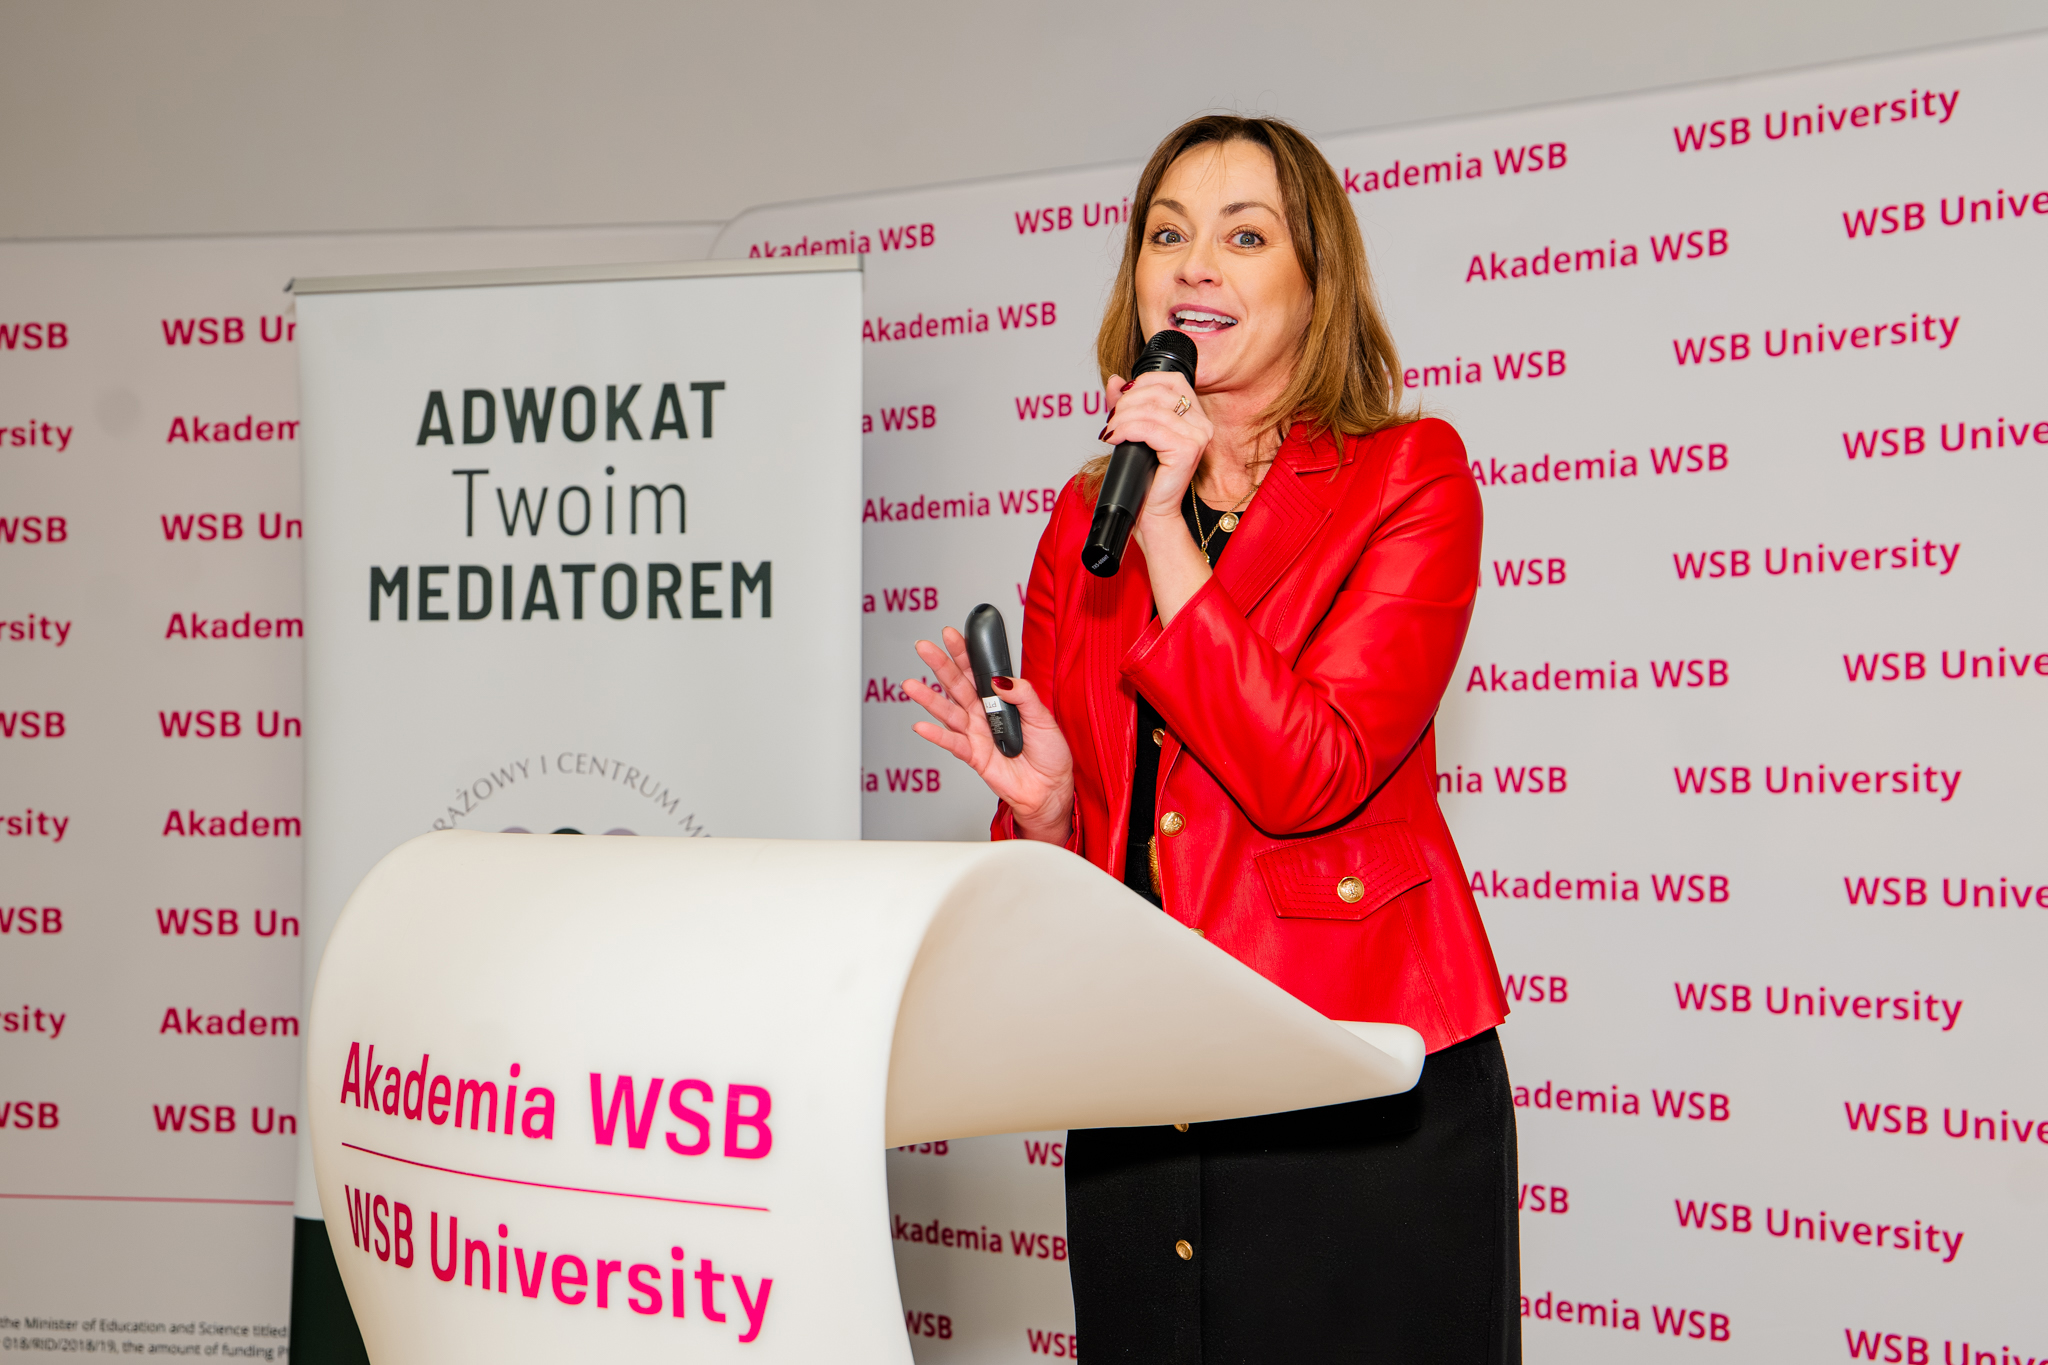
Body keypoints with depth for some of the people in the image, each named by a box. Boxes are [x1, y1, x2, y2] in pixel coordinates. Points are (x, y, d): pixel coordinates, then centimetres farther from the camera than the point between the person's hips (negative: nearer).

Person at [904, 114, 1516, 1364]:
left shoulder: (1409, 476, -2)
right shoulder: (1087, 517, 10)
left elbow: (1307, 774, -15)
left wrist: (1165, 529, -15)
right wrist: (1041, 800, -9)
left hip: (1359, 1093, -4)